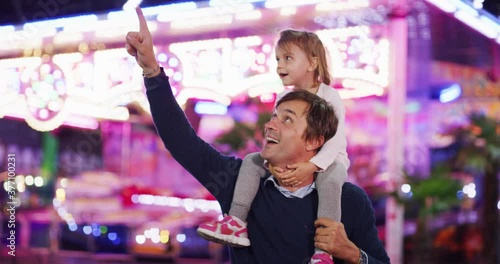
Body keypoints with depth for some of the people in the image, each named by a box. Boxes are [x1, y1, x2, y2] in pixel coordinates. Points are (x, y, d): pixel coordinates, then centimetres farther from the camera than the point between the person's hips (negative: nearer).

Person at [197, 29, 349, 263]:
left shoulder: (330, 97, -15)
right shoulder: (283, 99, 2)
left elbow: (336, 140, -24)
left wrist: (312, 165, -38)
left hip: (328, 159, -6)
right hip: (291, 160, 6)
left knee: (330, 177, -40)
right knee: (252, 161, -10)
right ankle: (237, 224, -16)